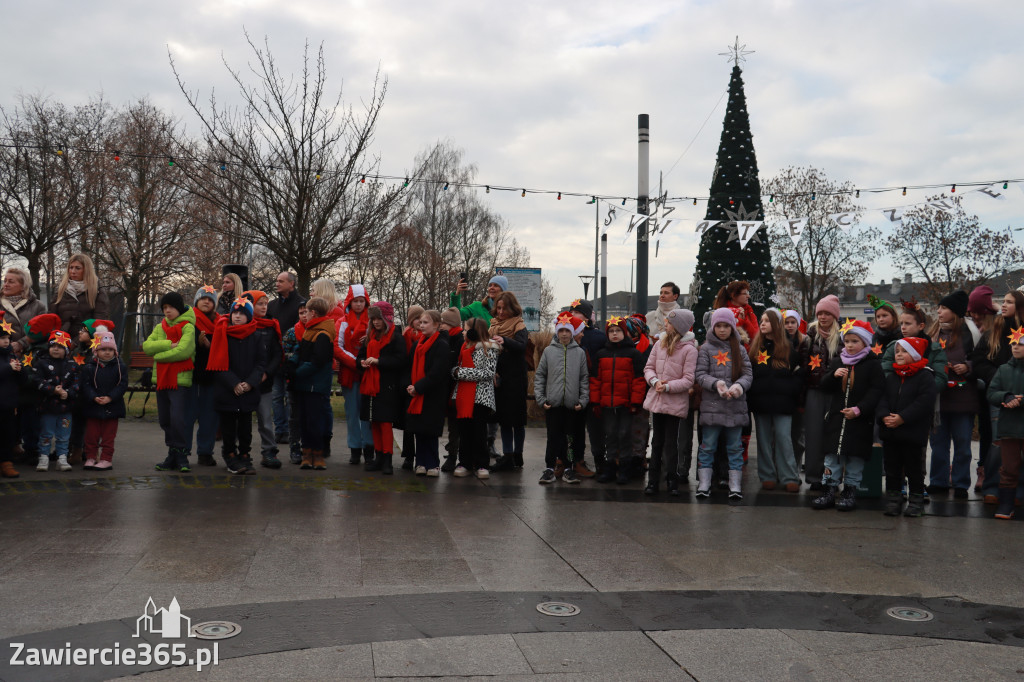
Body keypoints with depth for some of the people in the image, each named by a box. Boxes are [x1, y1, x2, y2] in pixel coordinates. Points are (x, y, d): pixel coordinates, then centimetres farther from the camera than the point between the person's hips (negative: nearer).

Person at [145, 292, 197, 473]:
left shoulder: (187, 327, -3)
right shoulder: (160, 327, 16)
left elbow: (183, 351, -16)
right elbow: (147, 346, 1)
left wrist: (158, 355, -6)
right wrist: (169, 344, -12)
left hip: (180, 379, -6)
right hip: (162, 380, 6)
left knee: (179, 418, -12)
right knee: (165, 420, 10)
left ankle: (182, 456, -2)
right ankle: (173, 454, 19)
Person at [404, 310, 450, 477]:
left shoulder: (442, 345, -10)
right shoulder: (419, 344, 13)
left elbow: (437, 373, -17)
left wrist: (418, 387, -17)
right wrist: (410, 386, 1)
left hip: (432, 397, -7)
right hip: (417, 395, 7)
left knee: (429, 432, -4)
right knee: (418, 431, 8)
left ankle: (432, 464, 6)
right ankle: (422, 463, 15)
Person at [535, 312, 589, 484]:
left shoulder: (580, 352, 6)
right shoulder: (548, 351, 5)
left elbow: (584, 378, 7)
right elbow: (539, 376, 6)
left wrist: (583, 399, -2)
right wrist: (540, 398, -2)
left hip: (572, 404, 1)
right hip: (552, 404, -1)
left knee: (570, 437, 6)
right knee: (553, 436, 2)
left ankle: (568, 468, 16)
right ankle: (549, 467, 11)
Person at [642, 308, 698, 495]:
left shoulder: (689, 349, -10)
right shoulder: (660, 343, 6)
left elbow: (689, 379, -11)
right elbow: (649, 367, 9)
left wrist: (668, 387, -19)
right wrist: (655, 381, -10)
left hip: (676, 403, -5)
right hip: (656, 400, 5)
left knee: (671, 443, -1)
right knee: (657, 441, 13)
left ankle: (672, 481, 13)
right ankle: (653, 480, 20)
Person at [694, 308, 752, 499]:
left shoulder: (740, 350, 12)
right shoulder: (706, 349, 5)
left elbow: (748, 374, 6)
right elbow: (699, 375, -1)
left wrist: (739, 385, -16)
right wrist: (716, 383, -19)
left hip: (736, 406, 2)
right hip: (711, 405, -2)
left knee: (735, 446, 6)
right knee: (708, 446, 2)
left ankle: (735, 486, 12)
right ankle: (704, 484, 9)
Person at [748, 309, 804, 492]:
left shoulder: (789, 347, 4)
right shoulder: (755, 346, 9)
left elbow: (799, 372, 5)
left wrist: (791, 391, -6)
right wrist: (750, 394, -3)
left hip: (782, 401, -2)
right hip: (760, 401, 2)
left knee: (784, 438, -5)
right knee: (764, 439, 6)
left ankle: (789, 477, 1)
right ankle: (767, 476, 13)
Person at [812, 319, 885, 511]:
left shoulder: (872, 364, -1)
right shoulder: (837, 362, 11)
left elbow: (876, 391, -7)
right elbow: (825, 387, 10)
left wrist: (859, 409, -16)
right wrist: (833, 375, -11)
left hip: (860, 419, -3)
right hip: (836, 417, 3)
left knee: (855, 455, 2)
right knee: (832, 453, 1)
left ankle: (850, 491, 12)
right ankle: (829, 490, 7)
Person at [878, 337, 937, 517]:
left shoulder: (925, 376, -7)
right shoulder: (891, 376, 12)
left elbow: (925, 401, -17)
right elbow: (883, 398, 7)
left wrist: (902, 418, -21)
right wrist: (885, 416, -12)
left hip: (913, 433, -5)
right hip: (889, 431, 5)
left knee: (913, 467, 4)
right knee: (892, 467, 9)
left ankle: (916, 500, 15)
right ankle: (893, 499, 18)